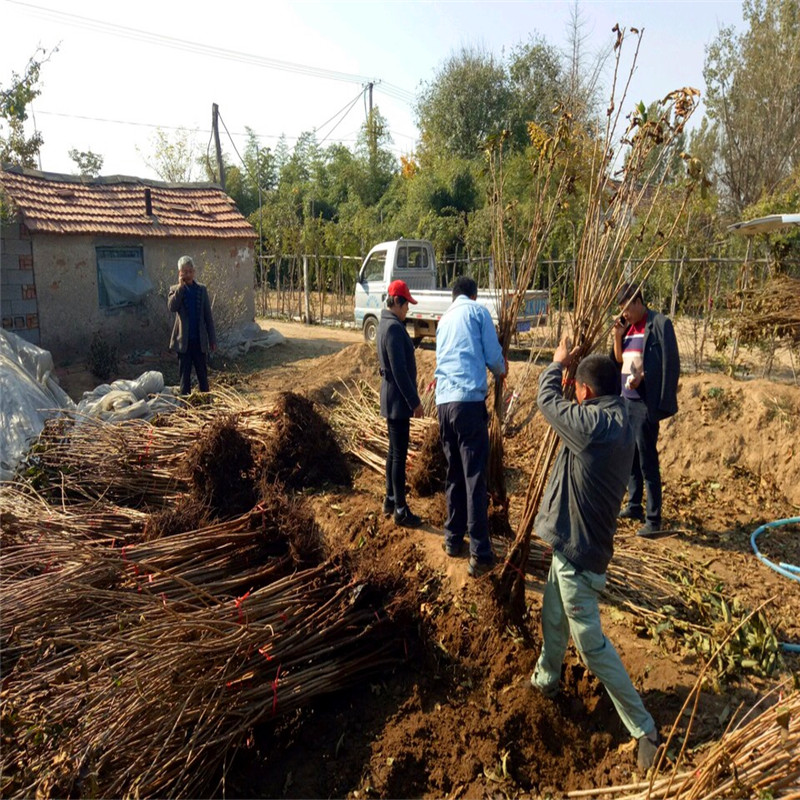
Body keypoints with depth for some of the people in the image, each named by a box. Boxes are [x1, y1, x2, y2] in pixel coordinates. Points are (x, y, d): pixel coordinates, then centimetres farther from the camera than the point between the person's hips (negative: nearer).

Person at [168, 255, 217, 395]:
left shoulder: (201, 289, 5)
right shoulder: (175, 289, 2)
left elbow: (208, 316, 6)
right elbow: (172, 307, -19)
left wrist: (212, 339, 3)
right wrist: (181, 286, -16)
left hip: (199, 339, 1)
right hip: (183, 340, -1)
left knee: (202, 373, 8)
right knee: (185, 374, 4)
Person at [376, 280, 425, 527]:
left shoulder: (385, 324, 12)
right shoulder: (394, 328, -19)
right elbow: (400, 370, -23)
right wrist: (414, 401, -17)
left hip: (391, 398, 10)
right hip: (399, 400, -10)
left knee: (394, 451, 17)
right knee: (400, 455, -3)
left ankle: (390, 501, 27)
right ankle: (400, 510, 5)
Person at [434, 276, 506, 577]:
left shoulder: (444, 319, 22)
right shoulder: (478, 311, 6)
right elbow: (493, 356, 1)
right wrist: (501, 370, 25)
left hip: (443, 400, 6)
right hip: (470, 399, -6)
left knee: (453, 473, 16)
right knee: (474, 476, -6)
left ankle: (453, 539, 24)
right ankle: (480, 553, -4)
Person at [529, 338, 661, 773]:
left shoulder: (595, 423, -26)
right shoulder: (618, 423, 3)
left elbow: (548, 399, -11)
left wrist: (558, 361, 6)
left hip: (578, 549, -10)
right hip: (574, 542, 10)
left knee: (591, 644, 3)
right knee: (553, 618, 28)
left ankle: (644, 729, 17)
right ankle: (546, 678, 51)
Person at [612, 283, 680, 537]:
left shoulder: (659, 324, -8)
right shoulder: (628, 326, 13)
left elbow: (669, 365, -11)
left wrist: (642, 377, -19)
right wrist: (617, 336, 2)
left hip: (645, 403, -8)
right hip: (626, 400, 8)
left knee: (647, 461, -4)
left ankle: (653, 519, 4)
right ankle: (634, 506, 30)